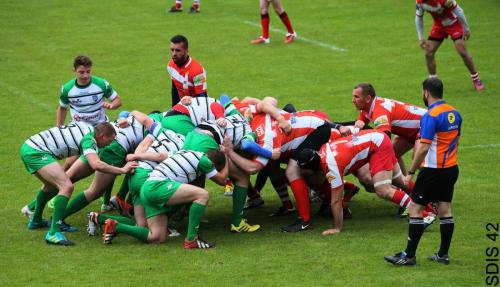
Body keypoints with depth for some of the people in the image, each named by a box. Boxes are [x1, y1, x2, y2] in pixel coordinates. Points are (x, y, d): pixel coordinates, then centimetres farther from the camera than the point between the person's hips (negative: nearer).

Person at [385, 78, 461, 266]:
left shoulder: (431, 116, -18)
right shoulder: (454, 113, 7)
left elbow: (423, 148, -22)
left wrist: (410, 172, -16)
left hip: (433, 171, -8)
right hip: (452, 169, 8)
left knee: (415, 209, -3)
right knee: (445, 211, 11)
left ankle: (409, 256, -4)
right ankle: (443, 255, 15)